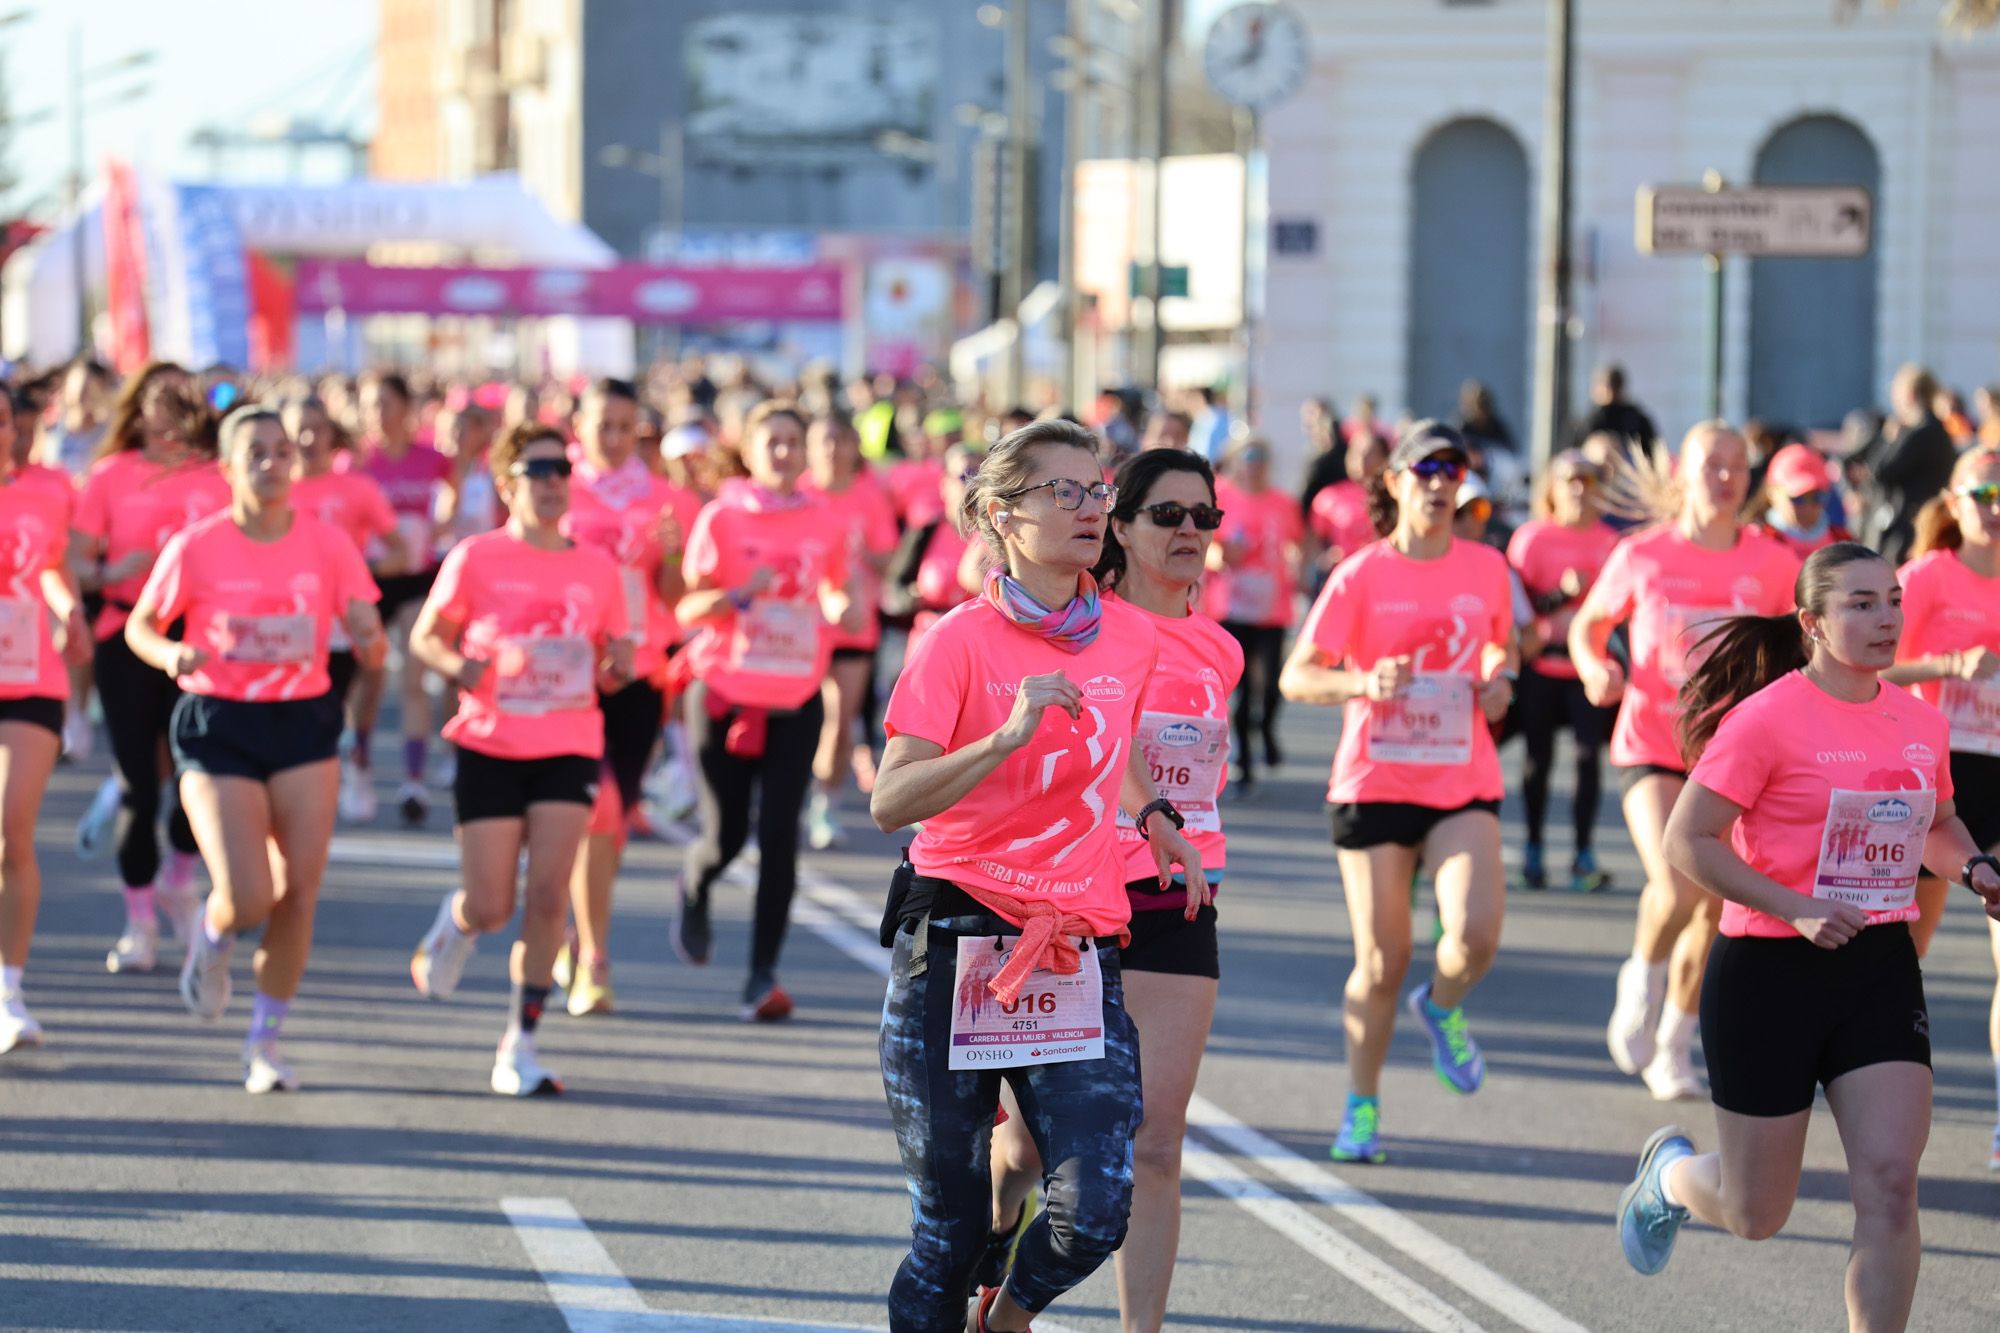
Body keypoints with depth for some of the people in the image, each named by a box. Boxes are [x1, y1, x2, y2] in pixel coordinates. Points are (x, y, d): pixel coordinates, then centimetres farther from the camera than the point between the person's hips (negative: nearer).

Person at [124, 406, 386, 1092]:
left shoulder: (327, 543, -2)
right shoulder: (195, 548, -8)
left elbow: (367, 630, -3)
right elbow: (140, 627, 3)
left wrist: (370, 643, -27)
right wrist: (173, 655, -19)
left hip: (304, 725, 2)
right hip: (218, 729, -2)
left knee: (298, 892, -2)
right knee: (247, 899, -13)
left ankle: (266, 1039, 17)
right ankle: (211, 937, 26)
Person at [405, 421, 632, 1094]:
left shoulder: (598, 570, 5)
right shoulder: (476, 559, -4)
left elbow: (611, 673, 13)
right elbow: (424, 637, 3)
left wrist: (617, 667, -10)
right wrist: (457, 667, -18)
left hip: (569, 751, 2)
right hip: (490, 748, -2)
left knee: (547, 894, -11)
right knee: (491, 908, -1)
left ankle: (520, 1045, -2)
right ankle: (454, 925, 38)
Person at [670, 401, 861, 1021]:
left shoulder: (826, 523, 4)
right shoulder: (721, 517, -3)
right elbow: (688, 608, -4)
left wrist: (844, 606, -5)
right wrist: (740, 595, -22)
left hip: (796, 701, 1)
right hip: (723, 695, -1)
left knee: (779, 836, -8)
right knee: (725, 835, 2)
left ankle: (764, 976, -2)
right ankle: (694, 890, 40)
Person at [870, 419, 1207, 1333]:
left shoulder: (1132, 638, 8)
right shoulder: (960, 641, -6)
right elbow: (889, 803, -15)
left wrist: (1153, 815, 16)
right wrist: (1010, 736, -24)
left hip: (1081, 950, 3)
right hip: (958, 940, -3)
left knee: (1095, 1209, -13)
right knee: (950, 1229, 1)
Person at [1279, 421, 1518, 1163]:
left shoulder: (1486, 569, 5)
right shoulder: (1360, 577, -5)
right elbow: (1296, 677, -7)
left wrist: (1501, 680, 2)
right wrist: (1361, 683, -26)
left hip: (1464, 784, 2)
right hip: (1374, 784, -2)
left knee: (1477, 931, -21)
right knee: (1382, 962, 0)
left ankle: (1441, 1006, 15)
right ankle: (1362, 1107, 21)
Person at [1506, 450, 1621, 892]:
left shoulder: (1608, 541, 7)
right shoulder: (1531, 538, -2)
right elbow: (1520, 605, -8)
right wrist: (1564, 593, -22)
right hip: (1542, 666, -1)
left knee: (1589, 754, -8)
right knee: (1539, 758, 4)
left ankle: (1583, 857, -4)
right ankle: (1534, 851, 16)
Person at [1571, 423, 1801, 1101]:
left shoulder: (1772, 562, -1)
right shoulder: (1642, 556, -4)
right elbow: (1587, 625, 10)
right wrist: (1594, 669, -10)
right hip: (1651, 747, -3)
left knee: (1710, 912, 7)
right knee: (1675, 889, -23)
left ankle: (1673, 1047, 27)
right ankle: (1642, 980, 9)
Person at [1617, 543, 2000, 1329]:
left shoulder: (1922, 725, 5)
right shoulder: (1768, 720, -14)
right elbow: (1687, 842, -14)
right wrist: (1796, 909, -22)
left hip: (1881, 970, 5)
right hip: (1770, 973, -4)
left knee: (1889, 1183, -11)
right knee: (1756, 1215, 8)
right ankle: (1668, 1172, 43)